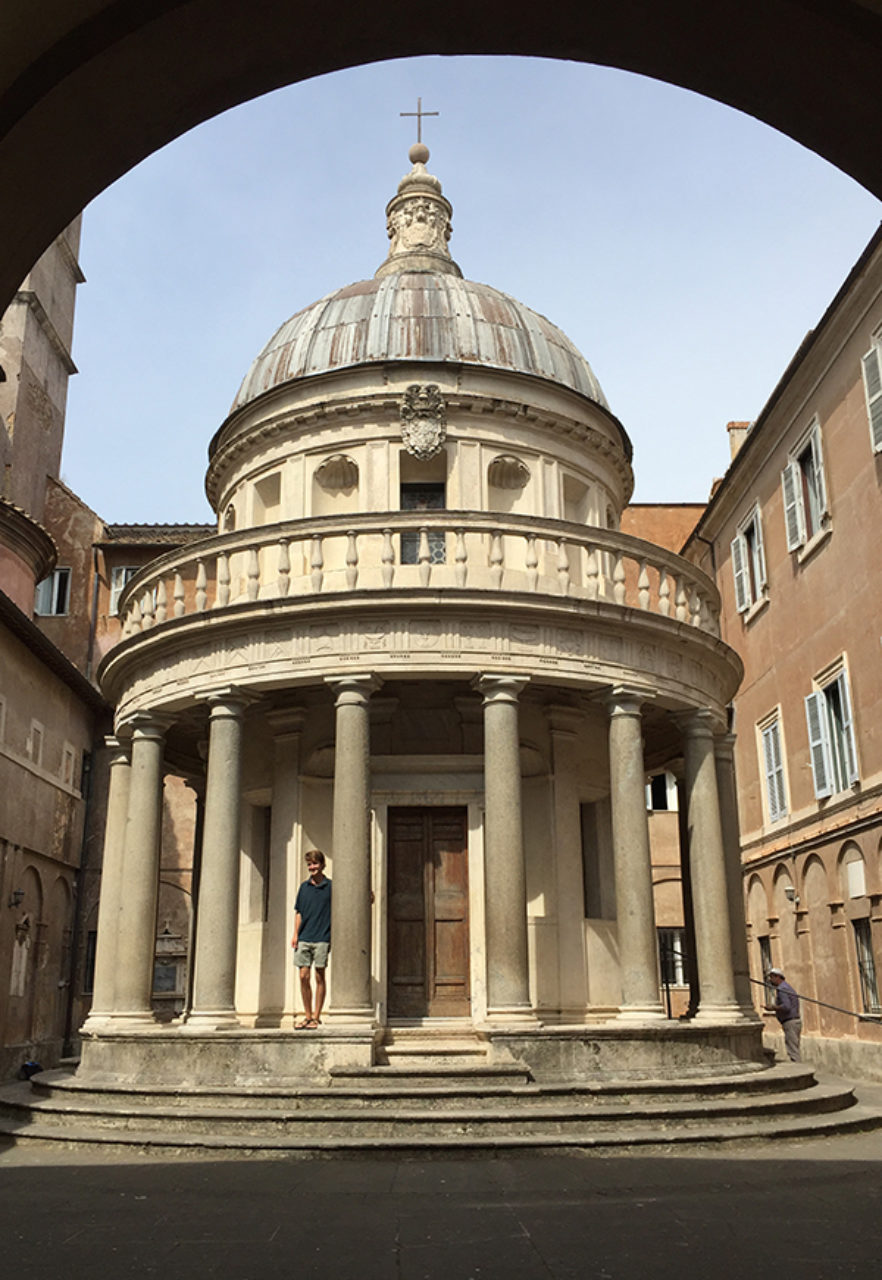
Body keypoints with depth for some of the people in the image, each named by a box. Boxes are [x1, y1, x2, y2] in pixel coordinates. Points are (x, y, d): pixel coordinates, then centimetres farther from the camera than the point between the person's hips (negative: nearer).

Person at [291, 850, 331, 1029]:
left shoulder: (330, 887, 0)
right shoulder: (304, 887, 10)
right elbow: (298, 912, 13)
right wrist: (295, 934, 6)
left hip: (322, 938, -3)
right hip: (304, 938, 3)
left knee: (319, 977, 0)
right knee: (304, 977, 3)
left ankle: (316, 1017, 7)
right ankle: (307, 1016, 14)